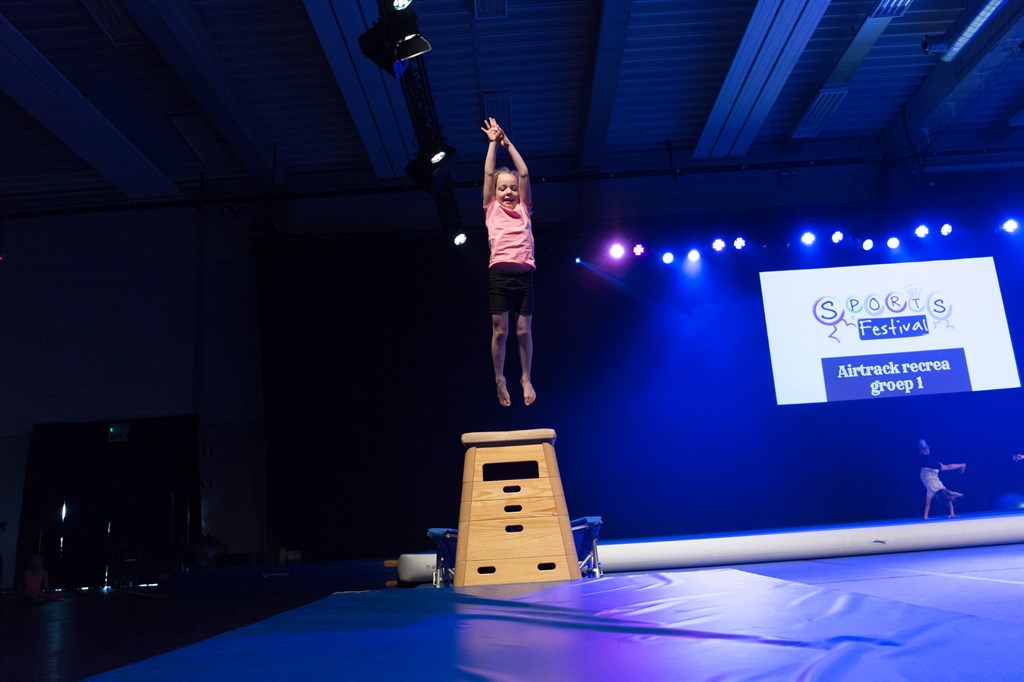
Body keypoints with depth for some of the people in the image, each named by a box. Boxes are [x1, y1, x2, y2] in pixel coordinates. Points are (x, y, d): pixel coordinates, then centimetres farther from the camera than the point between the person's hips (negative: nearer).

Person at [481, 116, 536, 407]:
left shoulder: (523, 209, 17)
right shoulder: (492, 209, 13)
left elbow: (524, 174, 12)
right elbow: (488, 173, 9)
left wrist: (508, 142, 15)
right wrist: (493, 141, 13)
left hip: (524, 273, 1)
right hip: (499, 273, -1)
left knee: (524, 330, 4)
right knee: (499, 331, 1)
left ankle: (526, 378, 20)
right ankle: (499, 380, 17)